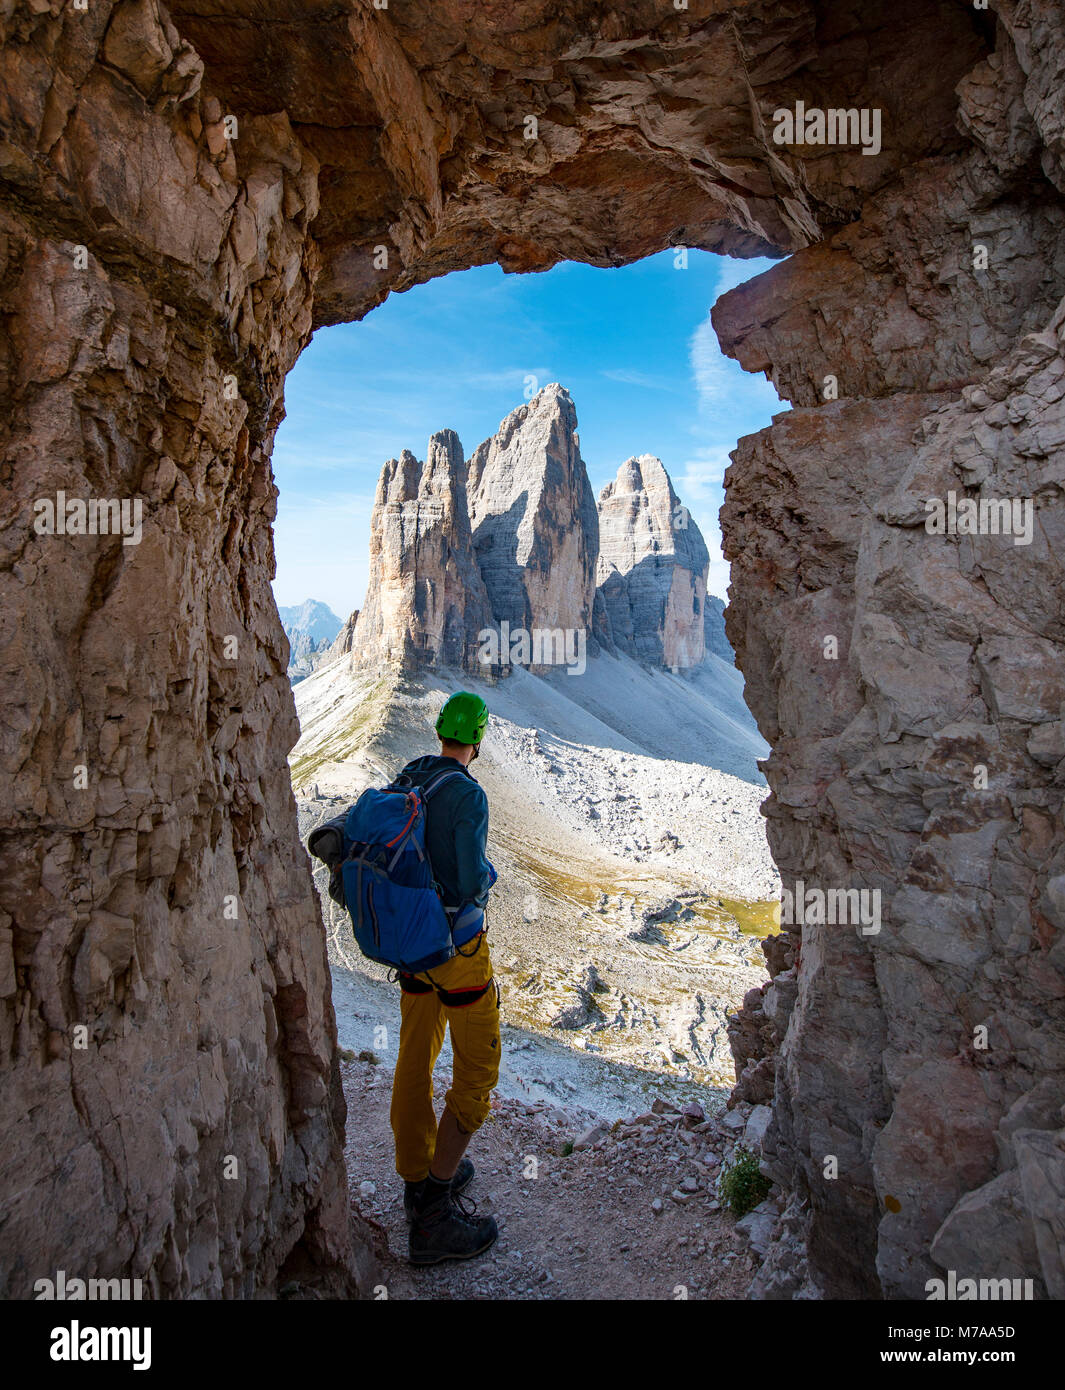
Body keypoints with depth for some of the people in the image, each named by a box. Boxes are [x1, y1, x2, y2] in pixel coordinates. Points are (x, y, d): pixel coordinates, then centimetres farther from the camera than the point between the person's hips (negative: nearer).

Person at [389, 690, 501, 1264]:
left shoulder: (403, 783, 1)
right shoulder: (467, 794, -22)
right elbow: (473, 881, -26)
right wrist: (488, 873, -3)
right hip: (457, 944, -8)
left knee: (415, 1061, 17)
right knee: (477, 1072, 4)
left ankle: (417, 1179, 34)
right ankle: (433, 1215, 5)